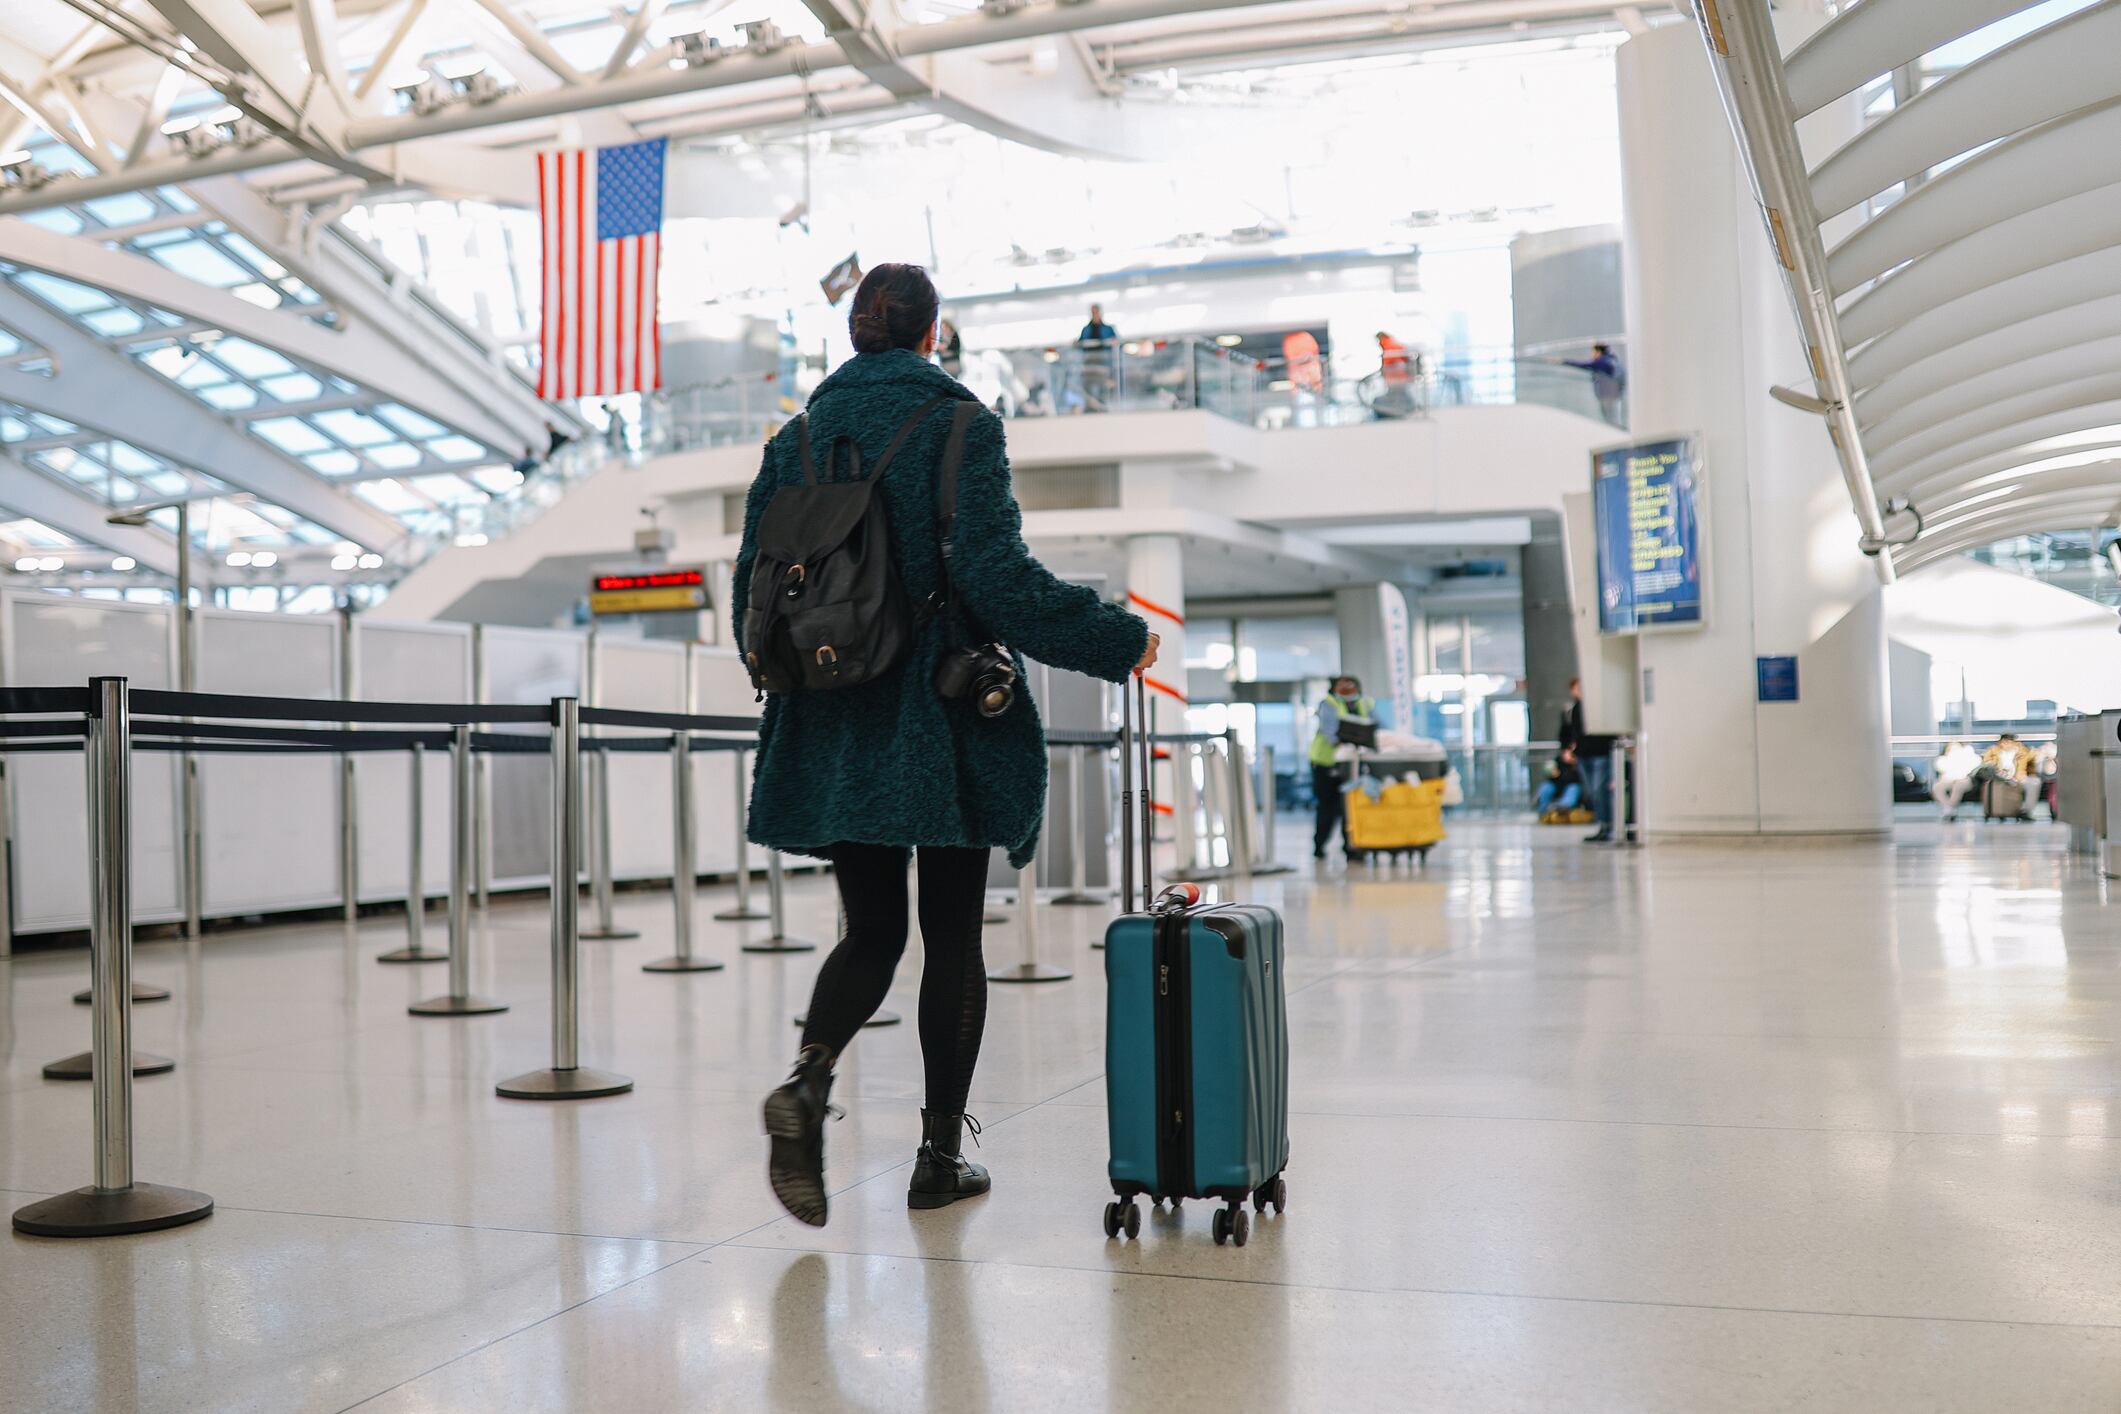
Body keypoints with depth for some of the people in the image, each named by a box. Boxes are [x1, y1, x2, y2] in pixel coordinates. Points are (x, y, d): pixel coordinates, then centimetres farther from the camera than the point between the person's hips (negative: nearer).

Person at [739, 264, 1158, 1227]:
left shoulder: (798, 438, 7)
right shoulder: (958, 425, -6)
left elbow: (754, 582, 9)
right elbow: (996, 572, -16)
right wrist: (1119, 640, -7)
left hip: (834, 731, 4)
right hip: (944, 724, -4)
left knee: (871, 932, 13)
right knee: (952, 937, 7)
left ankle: (808, 1078, -14)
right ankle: (941, 1154, 13)